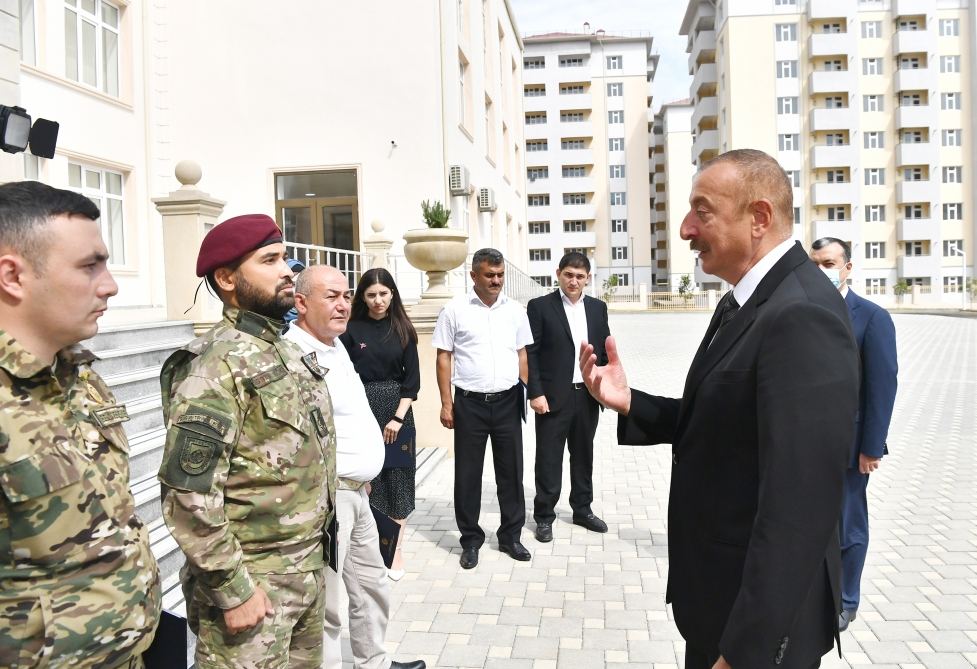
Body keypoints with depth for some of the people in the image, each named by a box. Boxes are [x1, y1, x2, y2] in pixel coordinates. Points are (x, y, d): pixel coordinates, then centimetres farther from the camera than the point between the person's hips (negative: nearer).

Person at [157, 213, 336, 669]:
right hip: (252, 580, -8)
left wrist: (314, 555, 17)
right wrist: (232, 589, -19)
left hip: (309, 566, 8)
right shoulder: (215, 365, -18)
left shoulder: (288, 353, 9)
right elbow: (189, 494, -23)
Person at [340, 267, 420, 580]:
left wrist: (398, 416, -9)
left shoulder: (403, 330, 4)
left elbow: (412, 378, 1)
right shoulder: (351, 329, 0)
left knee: (396, 478, 6)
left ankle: (396, 549, 17)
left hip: (397, 411, 2)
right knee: (365, 479, 0)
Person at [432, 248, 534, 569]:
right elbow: (443, 357, -2)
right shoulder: (455, 310, -4)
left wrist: (529, 393, 4)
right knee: (468, 473, 6)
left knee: (511, 470, 11)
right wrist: (446, 404, -5)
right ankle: (470, 540, 21)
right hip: (470, 403, -3)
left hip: (508, 401, 3)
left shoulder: (515, 310, 5)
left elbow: (522, 354, 11)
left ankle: (511, 536, 26)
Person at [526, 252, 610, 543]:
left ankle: (582, 510, 29)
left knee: (584, 455, 15)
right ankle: (544, 516, 15)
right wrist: (535, 393, -14)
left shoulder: (598, 308, 9)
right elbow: (530, 353, -8)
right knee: (548, 459, 3)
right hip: (553, 397, -4)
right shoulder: (540, 306, -5)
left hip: (588, 395, 5)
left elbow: (606, 350, 12)